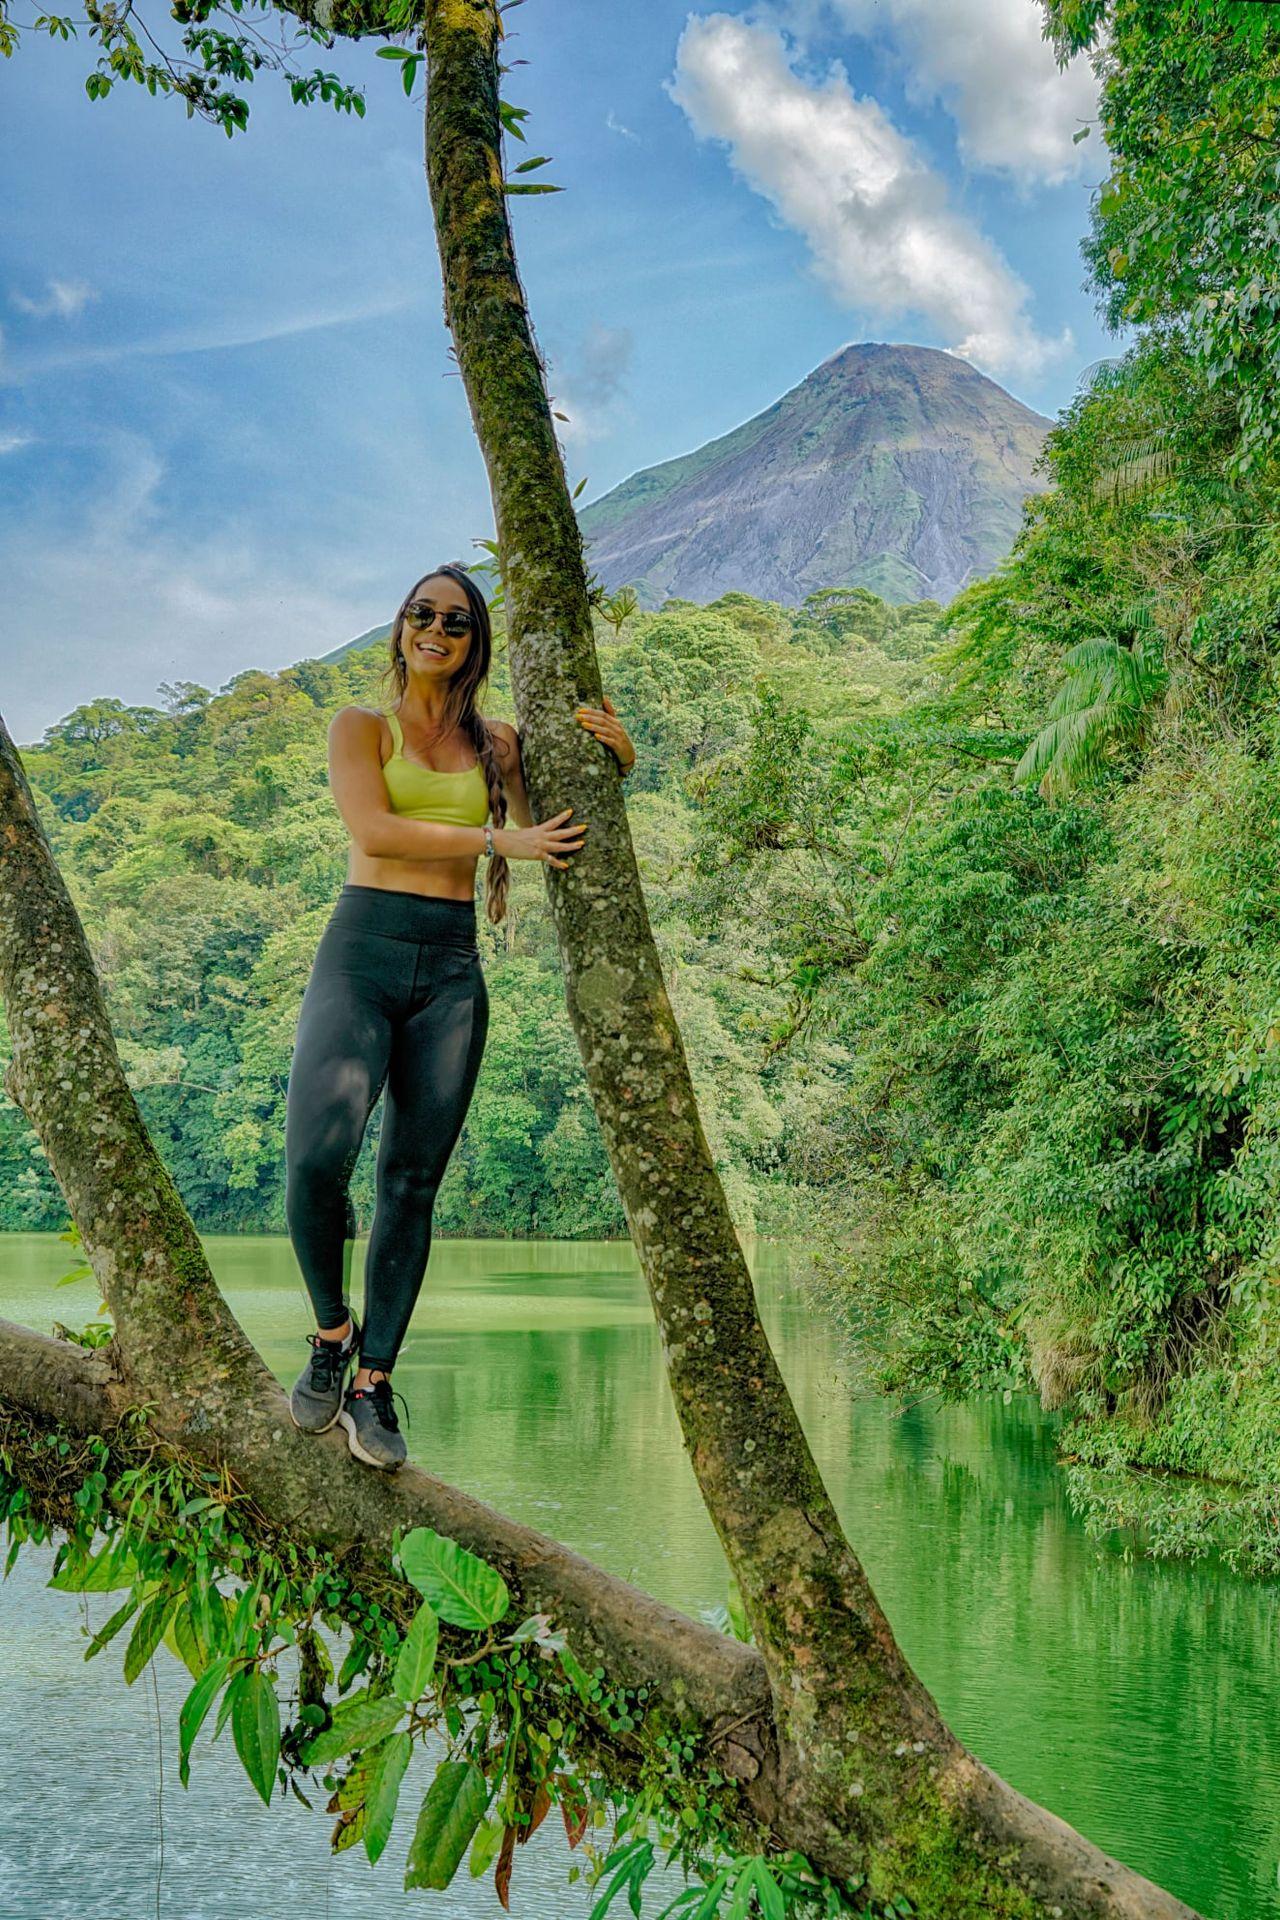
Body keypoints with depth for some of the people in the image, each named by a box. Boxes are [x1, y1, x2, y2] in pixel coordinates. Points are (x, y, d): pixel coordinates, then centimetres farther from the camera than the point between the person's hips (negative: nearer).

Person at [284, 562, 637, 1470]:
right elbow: (373, 828, -8)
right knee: (318, 1156, -21)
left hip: (452, 966, 3)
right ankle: (332, 1330, 5)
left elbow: (569, 815, 23)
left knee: (413, 1181, 0)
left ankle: (373, 1385, 10)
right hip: (364, 949, -3)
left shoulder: (496, 742, 15)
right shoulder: (362, 726, 8)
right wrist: (498, 838, -11)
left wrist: (617, 753, 4)